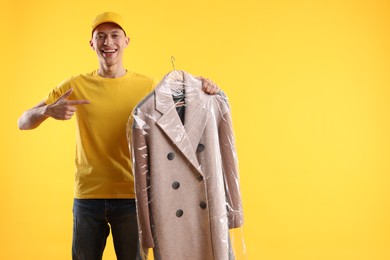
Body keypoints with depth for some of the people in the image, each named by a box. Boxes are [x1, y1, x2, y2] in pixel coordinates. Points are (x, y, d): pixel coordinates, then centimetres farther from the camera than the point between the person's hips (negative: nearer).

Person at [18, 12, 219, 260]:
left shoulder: (148, 86, -1)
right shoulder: (76, 85, 0)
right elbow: (23, 122, 0)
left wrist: (200, 89, -14)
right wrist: (48, 111, -22)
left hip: (133, 196, 0)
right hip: (87, 197, 1)